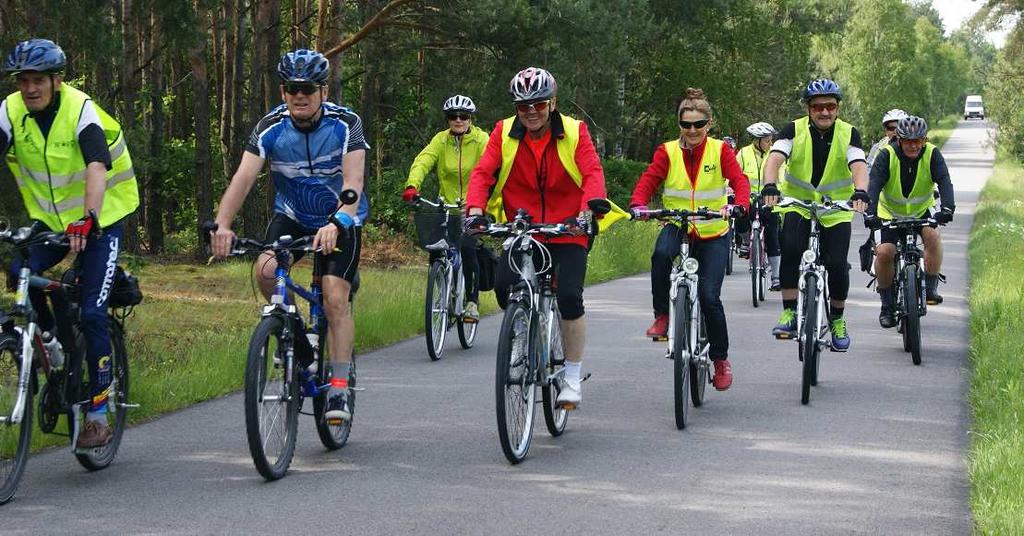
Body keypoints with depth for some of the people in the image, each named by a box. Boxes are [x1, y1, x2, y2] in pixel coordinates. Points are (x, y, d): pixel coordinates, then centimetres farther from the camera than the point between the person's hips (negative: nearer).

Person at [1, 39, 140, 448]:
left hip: (100, 219, -4)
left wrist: (88, 218, -52)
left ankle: (98, 415, -4)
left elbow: (97, 168, -36)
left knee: (91, 311, -13)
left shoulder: (80, 110, -22)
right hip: (49, 219, 4)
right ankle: (49, 337, 4)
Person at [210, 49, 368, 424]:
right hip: (292, 216, 2)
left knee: (335, 298, -18)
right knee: (266, 271, -25)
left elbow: (353, 181, -32)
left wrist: (336, 223, -51)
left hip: (340, 221, -2)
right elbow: (243, 177, -26)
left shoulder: (345, 124, -21)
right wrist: (222, 225, -43)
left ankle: (340, 391, -11)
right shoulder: (270, 127, -16)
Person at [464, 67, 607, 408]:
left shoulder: (574, 132, -5)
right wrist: (475, 209, -29)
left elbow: (593, 173, -17)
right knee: (504, 285, -22)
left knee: (570, 299, -17)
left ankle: (572, 379, 1)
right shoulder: (504, 133, -1)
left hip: (567, 231, -2)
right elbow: (483, 172, -10)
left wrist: (588, 210, -35)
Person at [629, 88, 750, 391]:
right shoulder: (668, 152, -2)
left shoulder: (720, 150, -4)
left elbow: (740, 181, -15)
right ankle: (662, 316, -17)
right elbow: (648, 181, -11)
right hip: (677, 226, 1)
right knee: (661, 254, -36)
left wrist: (738, 206, -36)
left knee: (709, 296, -11)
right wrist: (638, 205, -32)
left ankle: (720, 359, 9)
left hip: (713, 233, -1)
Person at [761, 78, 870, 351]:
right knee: (790, 249, -26)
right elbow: (775, 158, -22)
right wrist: (769, 186, -43)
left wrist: (860, 193, -43)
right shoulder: (794, 130, -8)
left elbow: (859, 166, -22)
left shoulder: (848, 134, -7)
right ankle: (789, 313, -17)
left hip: (836, 208, 0)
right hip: (798, 203, 0)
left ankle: (837, 320, 14)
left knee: (837, 264, -10)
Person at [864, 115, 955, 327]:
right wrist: (870, 213, -47)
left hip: (922, 212, 1)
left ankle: (930, 288, -15)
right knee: (884, 252, -20)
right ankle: (887, 305, -2)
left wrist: (947, 208, -48)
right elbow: (874, 185, -30)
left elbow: (944, 182, -29)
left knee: (932, 235, -29)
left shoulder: (932, 155, -16)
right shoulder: (887, 155, -20)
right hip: (890, 214, -1)